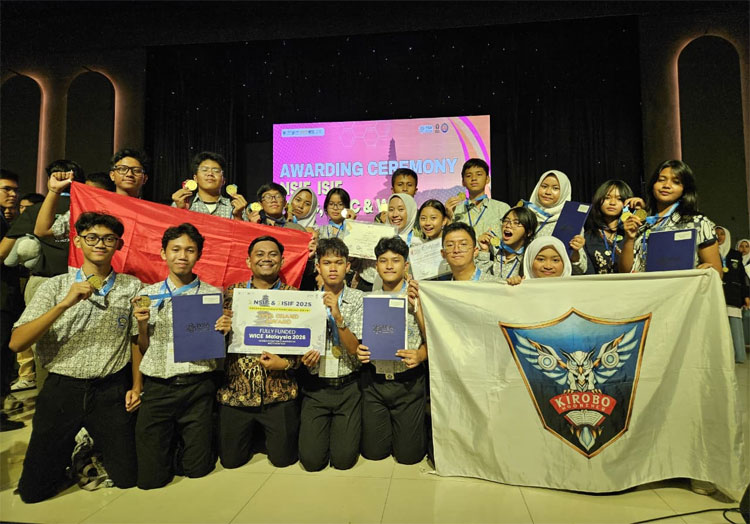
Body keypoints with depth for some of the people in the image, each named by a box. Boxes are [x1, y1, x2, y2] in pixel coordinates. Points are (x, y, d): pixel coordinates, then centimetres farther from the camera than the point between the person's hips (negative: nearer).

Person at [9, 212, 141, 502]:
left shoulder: (132, 287, 1)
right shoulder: (55, 286, 0)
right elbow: (16, 343, -10)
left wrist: (137, 386, -2)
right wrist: (64, 304, -22)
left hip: (111, 391, 0)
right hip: (62, 389, 1)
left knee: (127, 478, 6)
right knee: (33, 490, 8)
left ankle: (97, 446, 35)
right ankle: (74, 447, 36)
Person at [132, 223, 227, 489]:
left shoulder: (214, 295, 1)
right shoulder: (148, 295, 5)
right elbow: (141, 349, 11)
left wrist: (225, 331, -14)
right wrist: (142, 324, -8)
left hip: (197, 389, -1)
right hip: (156, 389, 1)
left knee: (196, 468, 8)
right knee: (150, 477, 6)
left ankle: (192, 440, 37)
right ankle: (171, 441, 34)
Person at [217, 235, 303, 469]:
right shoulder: (231, 293, 2)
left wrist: (285, 363, -17)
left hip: (279, 393, -1)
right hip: (235, 391, 2)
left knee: (283, 458, 11)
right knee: (230, 460, 13)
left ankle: (266, 435, 42)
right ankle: (252, 435, 43)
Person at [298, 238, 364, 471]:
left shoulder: (358, 299, -4)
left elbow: (355, 349, -12)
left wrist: (338, 316, -25)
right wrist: (304, 359, -17)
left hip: (348, 387, -1)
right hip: (316, 386, 1)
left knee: (343, 460, -3)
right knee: (312, 460, -2)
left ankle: (345, 428, 28)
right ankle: (321, 429, 29)